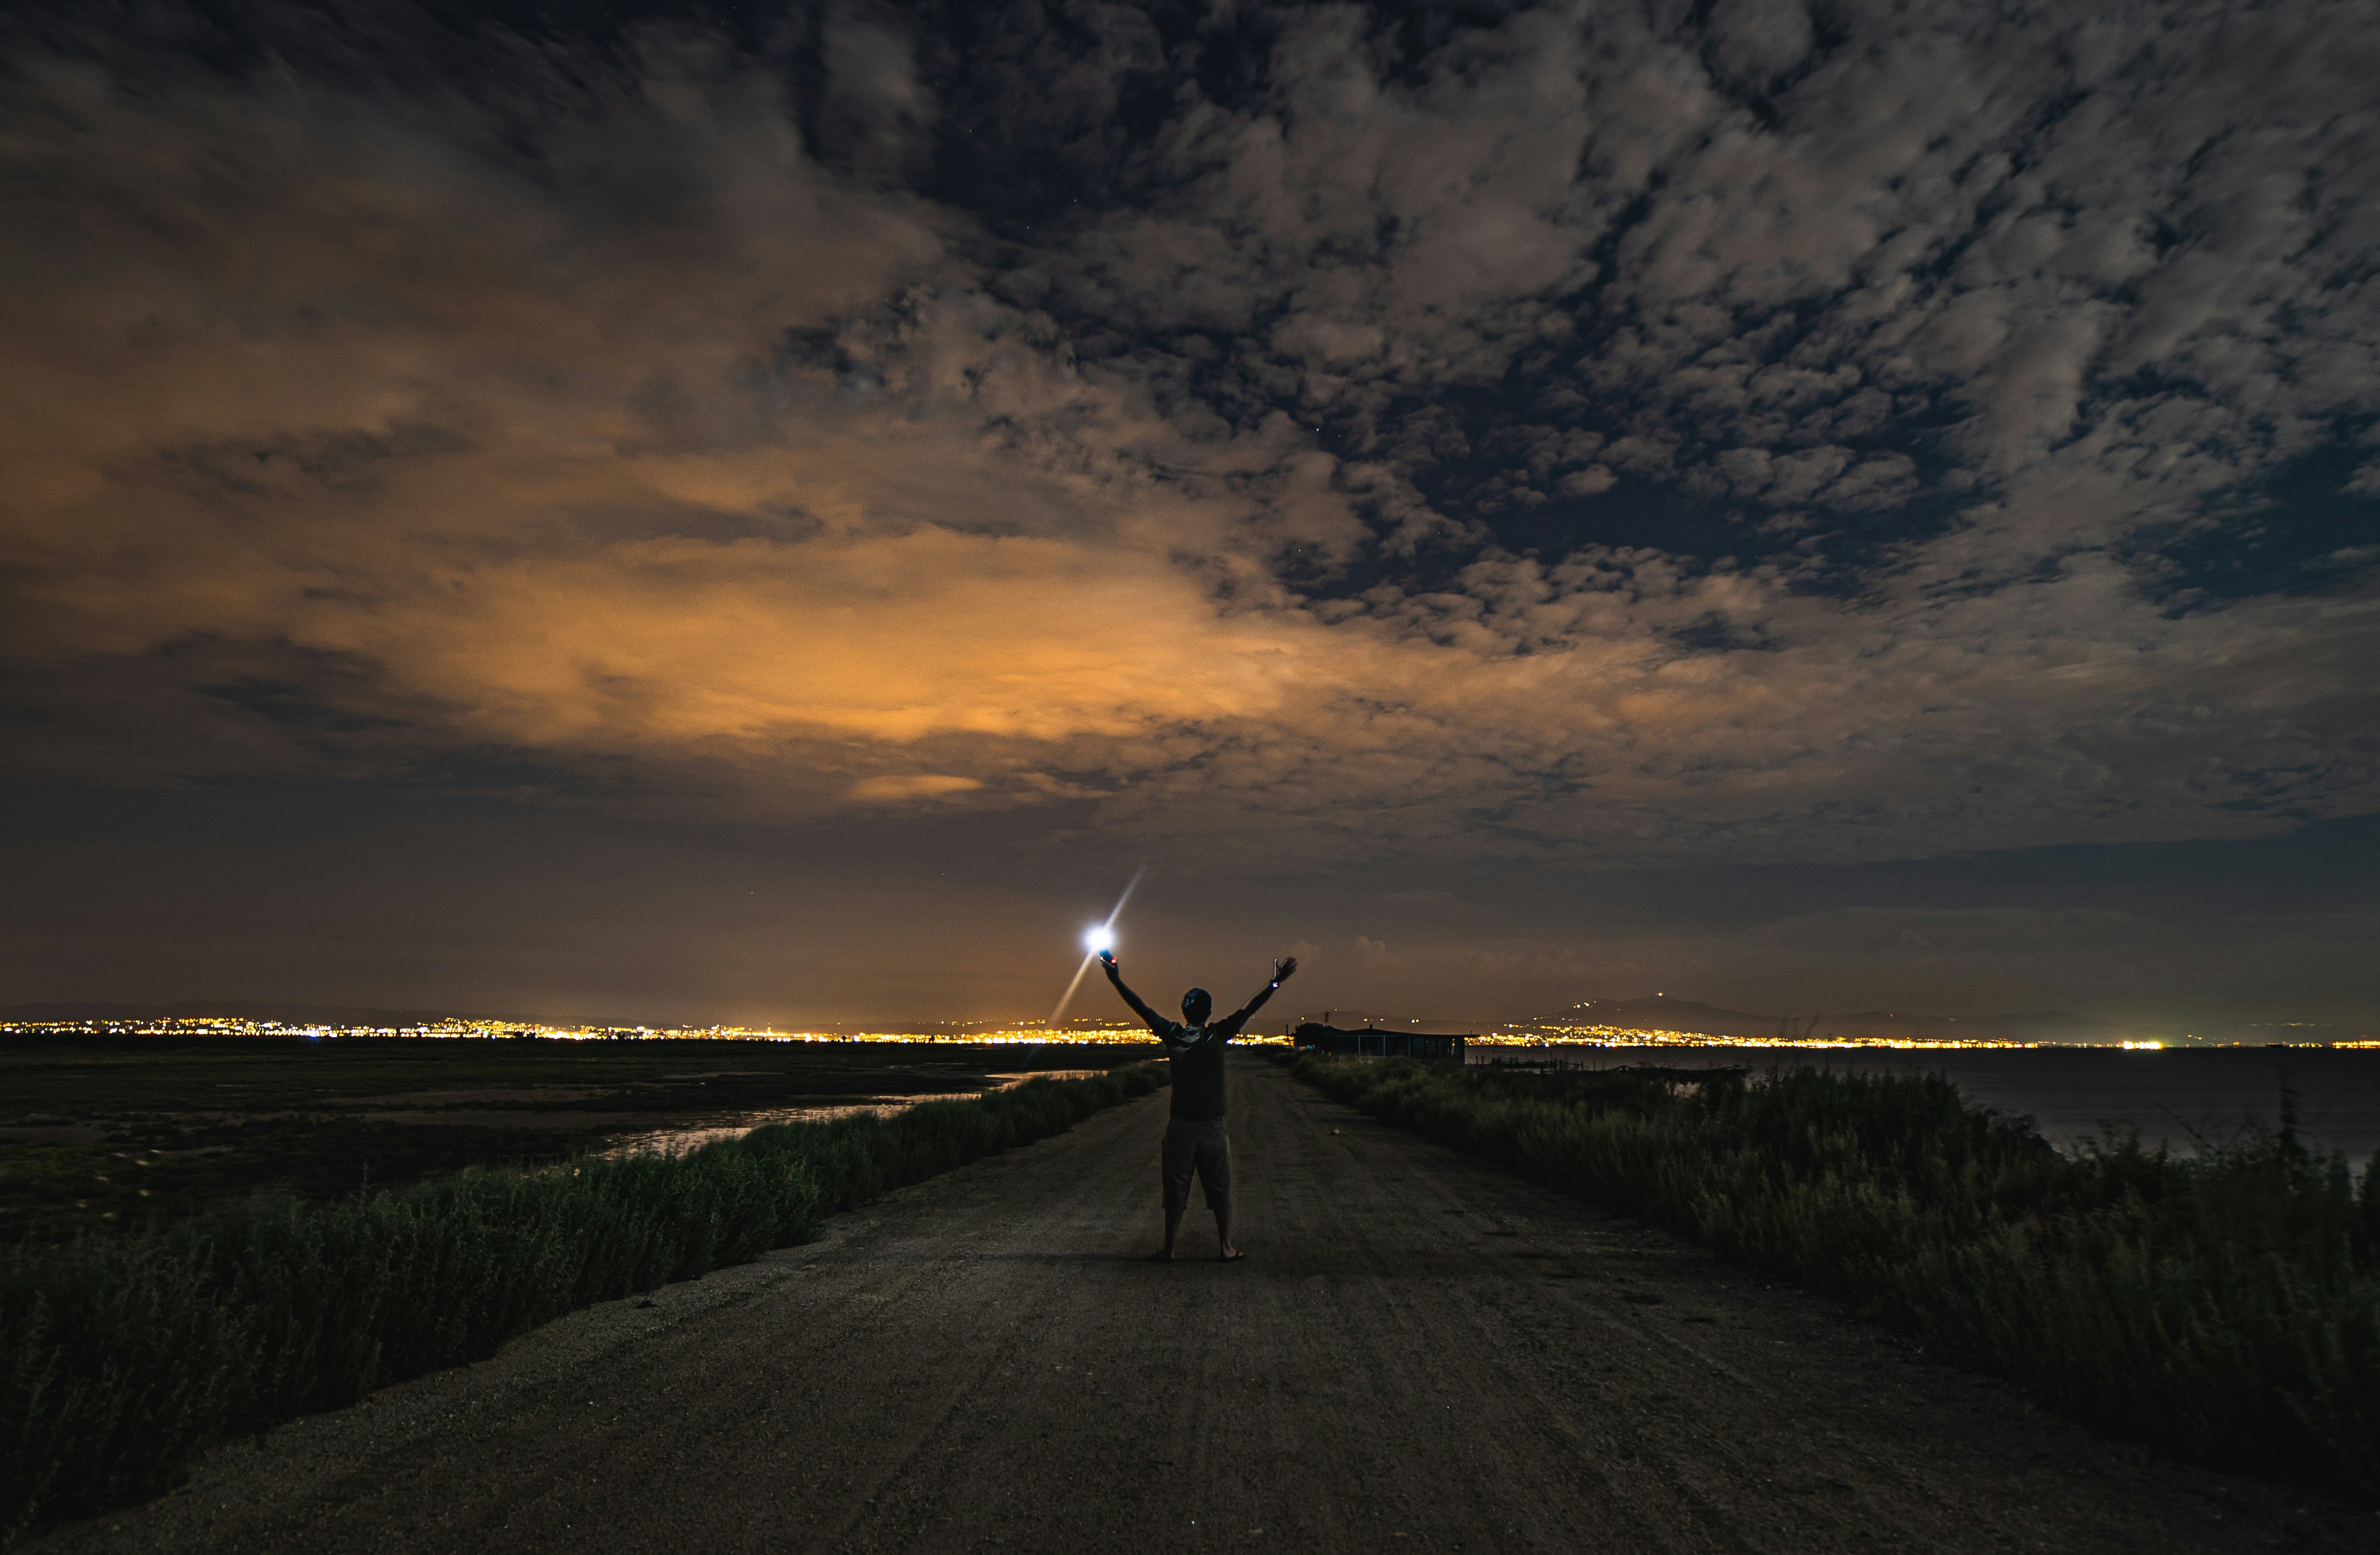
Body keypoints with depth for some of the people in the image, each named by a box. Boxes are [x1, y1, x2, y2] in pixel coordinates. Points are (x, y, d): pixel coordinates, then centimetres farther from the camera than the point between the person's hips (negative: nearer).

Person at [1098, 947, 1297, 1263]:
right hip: (1213, 1126, -1)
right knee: (1220, 1190, 9)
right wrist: (1275, 984, 0)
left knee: (1176, 1190, 8)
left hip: (1181, 1126, 1)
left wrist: (1117, 981, 5)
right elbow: (1248, 1010, -4)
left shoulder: (1172, 1035, -4)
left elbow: (1142, 1008, 0)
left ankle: (1169, 1249, 12)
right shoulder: (1218, 1035, -6)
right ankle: (1227, 1248, 13)